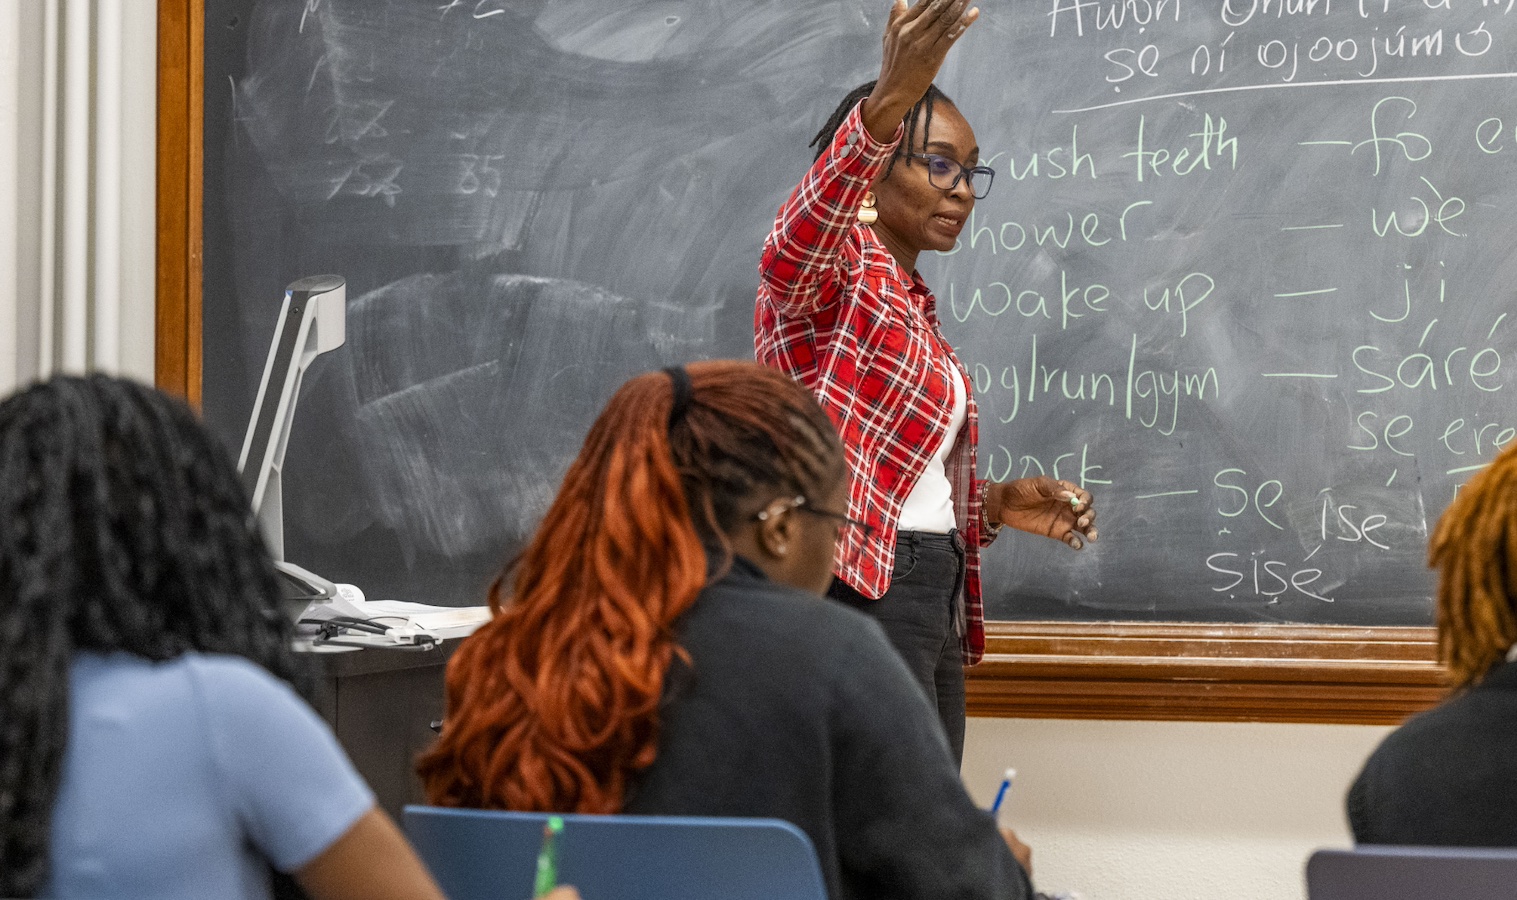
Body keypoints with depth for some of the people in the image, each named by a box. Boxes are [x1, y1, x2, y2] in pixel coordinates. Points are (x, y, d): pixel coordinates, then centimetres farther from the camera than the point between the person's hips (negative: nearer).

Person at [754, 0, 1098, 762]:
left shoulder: (913, 306, 22)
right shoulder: (830, 270, -4)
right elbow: (796, 244, -31)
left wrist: (994, 504, 12)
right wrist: (888, 103, -46)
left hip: (929, 601, 9)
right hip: (853, 591, -9)